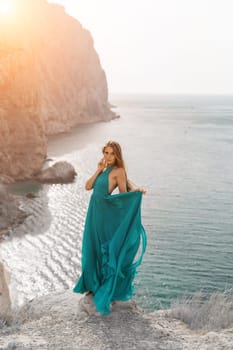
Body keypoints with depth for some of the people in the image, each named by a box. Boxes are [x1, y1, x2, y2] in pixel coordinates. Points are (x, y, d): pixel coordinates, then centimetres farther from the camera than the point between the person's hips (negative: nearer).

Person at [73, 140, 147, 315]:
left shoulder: (118, 171, -10)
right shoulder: (104, 169, 12)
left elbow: (124, 195, -10)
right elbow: (88, 186, 4)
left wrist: (136, 190, -28)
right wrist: (98, 170, -4)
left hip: (106, 214, -8)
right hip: (95, 212, 8)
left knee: (107, 250, 2)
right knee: (92, 248, 17)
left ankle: (110, 290, 16)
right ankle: (94, 284, 33)